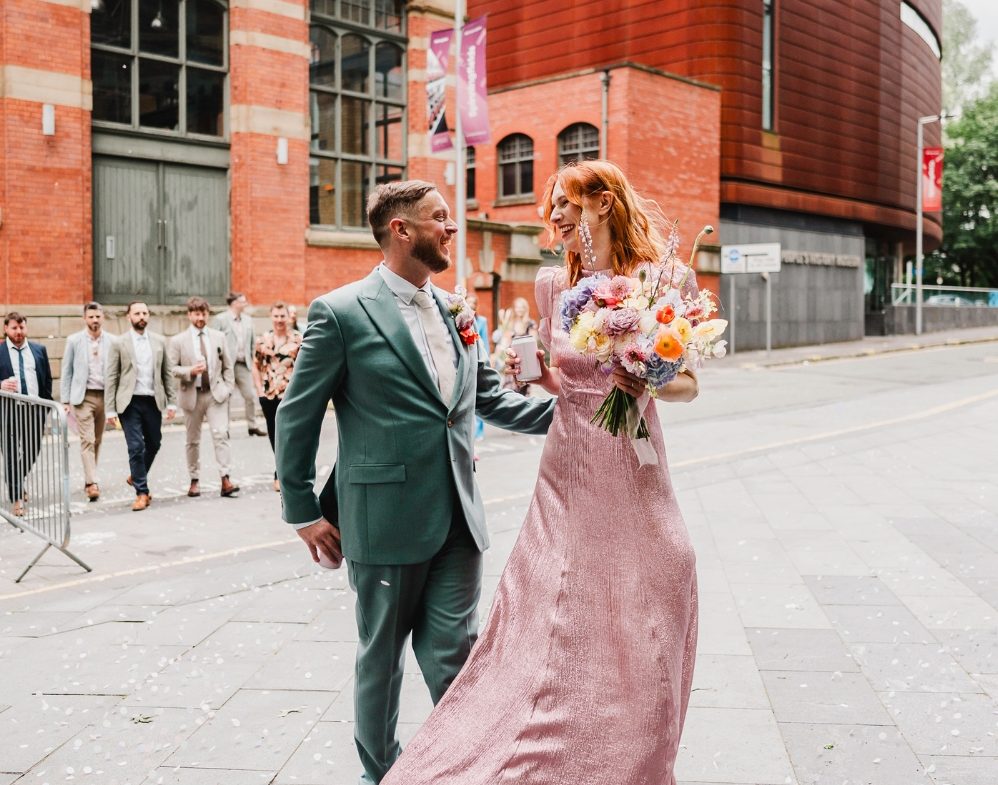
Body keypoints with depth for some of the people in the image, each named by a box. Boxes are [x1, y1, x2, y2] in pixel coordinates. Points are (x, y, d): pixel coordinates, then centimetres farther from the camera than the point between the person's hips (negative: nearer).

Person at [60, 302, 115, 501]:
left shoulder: (112, 341, 3)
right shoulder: (74, 341, 2)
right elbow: (66, 372, 4)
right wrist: (65, 400, 0)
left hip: (105, 396, 2)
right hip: (83, 397, -2)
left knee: (97, 440, 11)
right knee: (87, 440, -10)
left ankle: (89, 479, 26)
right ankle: (92, 483, -13)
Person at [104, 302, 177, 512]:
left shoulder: (159, 341, 7)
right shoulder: (119, 343, -1)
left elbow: (167, 373, 9)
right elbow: (111, 378, -1)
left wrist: (172, 402, 3)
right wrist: (110, 409, -6)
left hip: (153, 401, 3)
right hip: (130, 403, -3)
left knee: (153, 444, 14)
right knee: (136, 447, -6)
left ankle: (137, 477, 39)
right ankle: (142, 492, 4)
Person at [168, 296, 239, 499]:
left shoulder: (218, 337, 8)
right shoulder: (178, 341, 1)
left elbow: (227, 366, 12)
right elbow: (171, 369, -1)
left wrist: (228, 388, 2)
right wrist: (190, 371, -18)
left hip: (216, 393, 1)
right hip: (192, 395, -1)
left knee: (221, 435, -11)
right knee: (193, 440, 7)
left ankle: (225, 479, -13)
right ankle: (194, 480, 18)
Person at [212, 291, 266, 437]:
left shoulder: (248, 319, 13)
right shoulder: (220, 319, -4)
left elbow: (252, 341, 17)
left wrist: (252, 358, 8)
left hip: (244, 364, 5)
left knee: (251, 396, 3)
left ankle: (252, 426, 15)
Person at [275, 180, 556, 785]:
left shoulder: (456, 312, 10)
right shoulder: (340, 312, -8)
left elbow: (492, 399, 15)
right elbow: (297, 417, -4)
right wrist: (304, 512, -3)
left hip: (458, 523, 4)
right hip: (386, 523, -4)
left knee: (453, 656, 6)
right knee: (382, 656, 14)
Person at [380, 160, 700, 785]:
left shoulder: (656, 278, -4)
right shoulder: (554, 284, 6)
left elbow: (687, 383, -1)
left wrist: (645, 383, -20)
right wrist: (531, 373, -4)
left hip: (632, 472, -2)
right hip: (568, 470, 2)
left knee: (634, 629, 7)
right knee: (551, 626, 6)